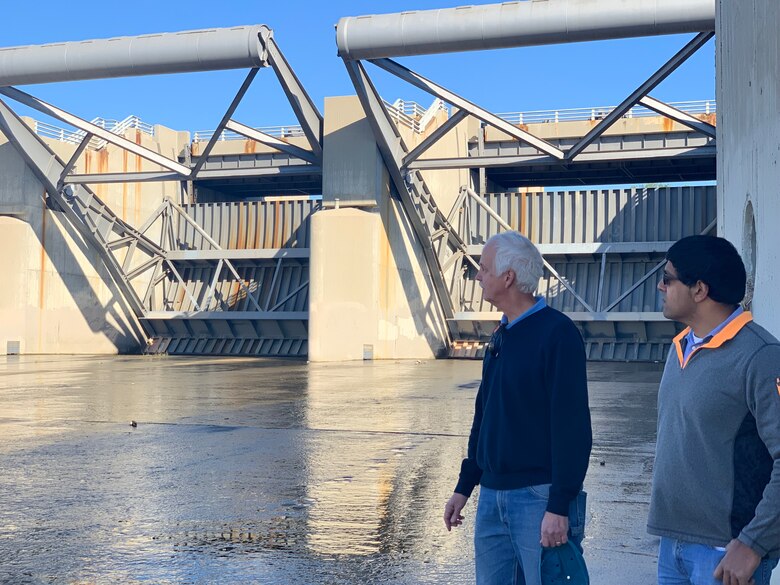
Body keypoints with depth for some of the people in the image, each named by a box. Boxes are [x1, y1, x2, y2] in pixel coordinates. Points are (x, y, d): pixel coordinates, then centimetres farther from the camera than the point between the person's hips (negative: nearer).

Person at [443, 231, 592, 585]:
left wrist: (559, 506, -20)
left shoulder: (557, 333, -13)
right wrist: (464, 487, 18)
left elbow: (572, 427, -18)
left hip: (539, 497, -8)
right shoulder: (500, 337, 12)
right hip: (492, 496, 8)